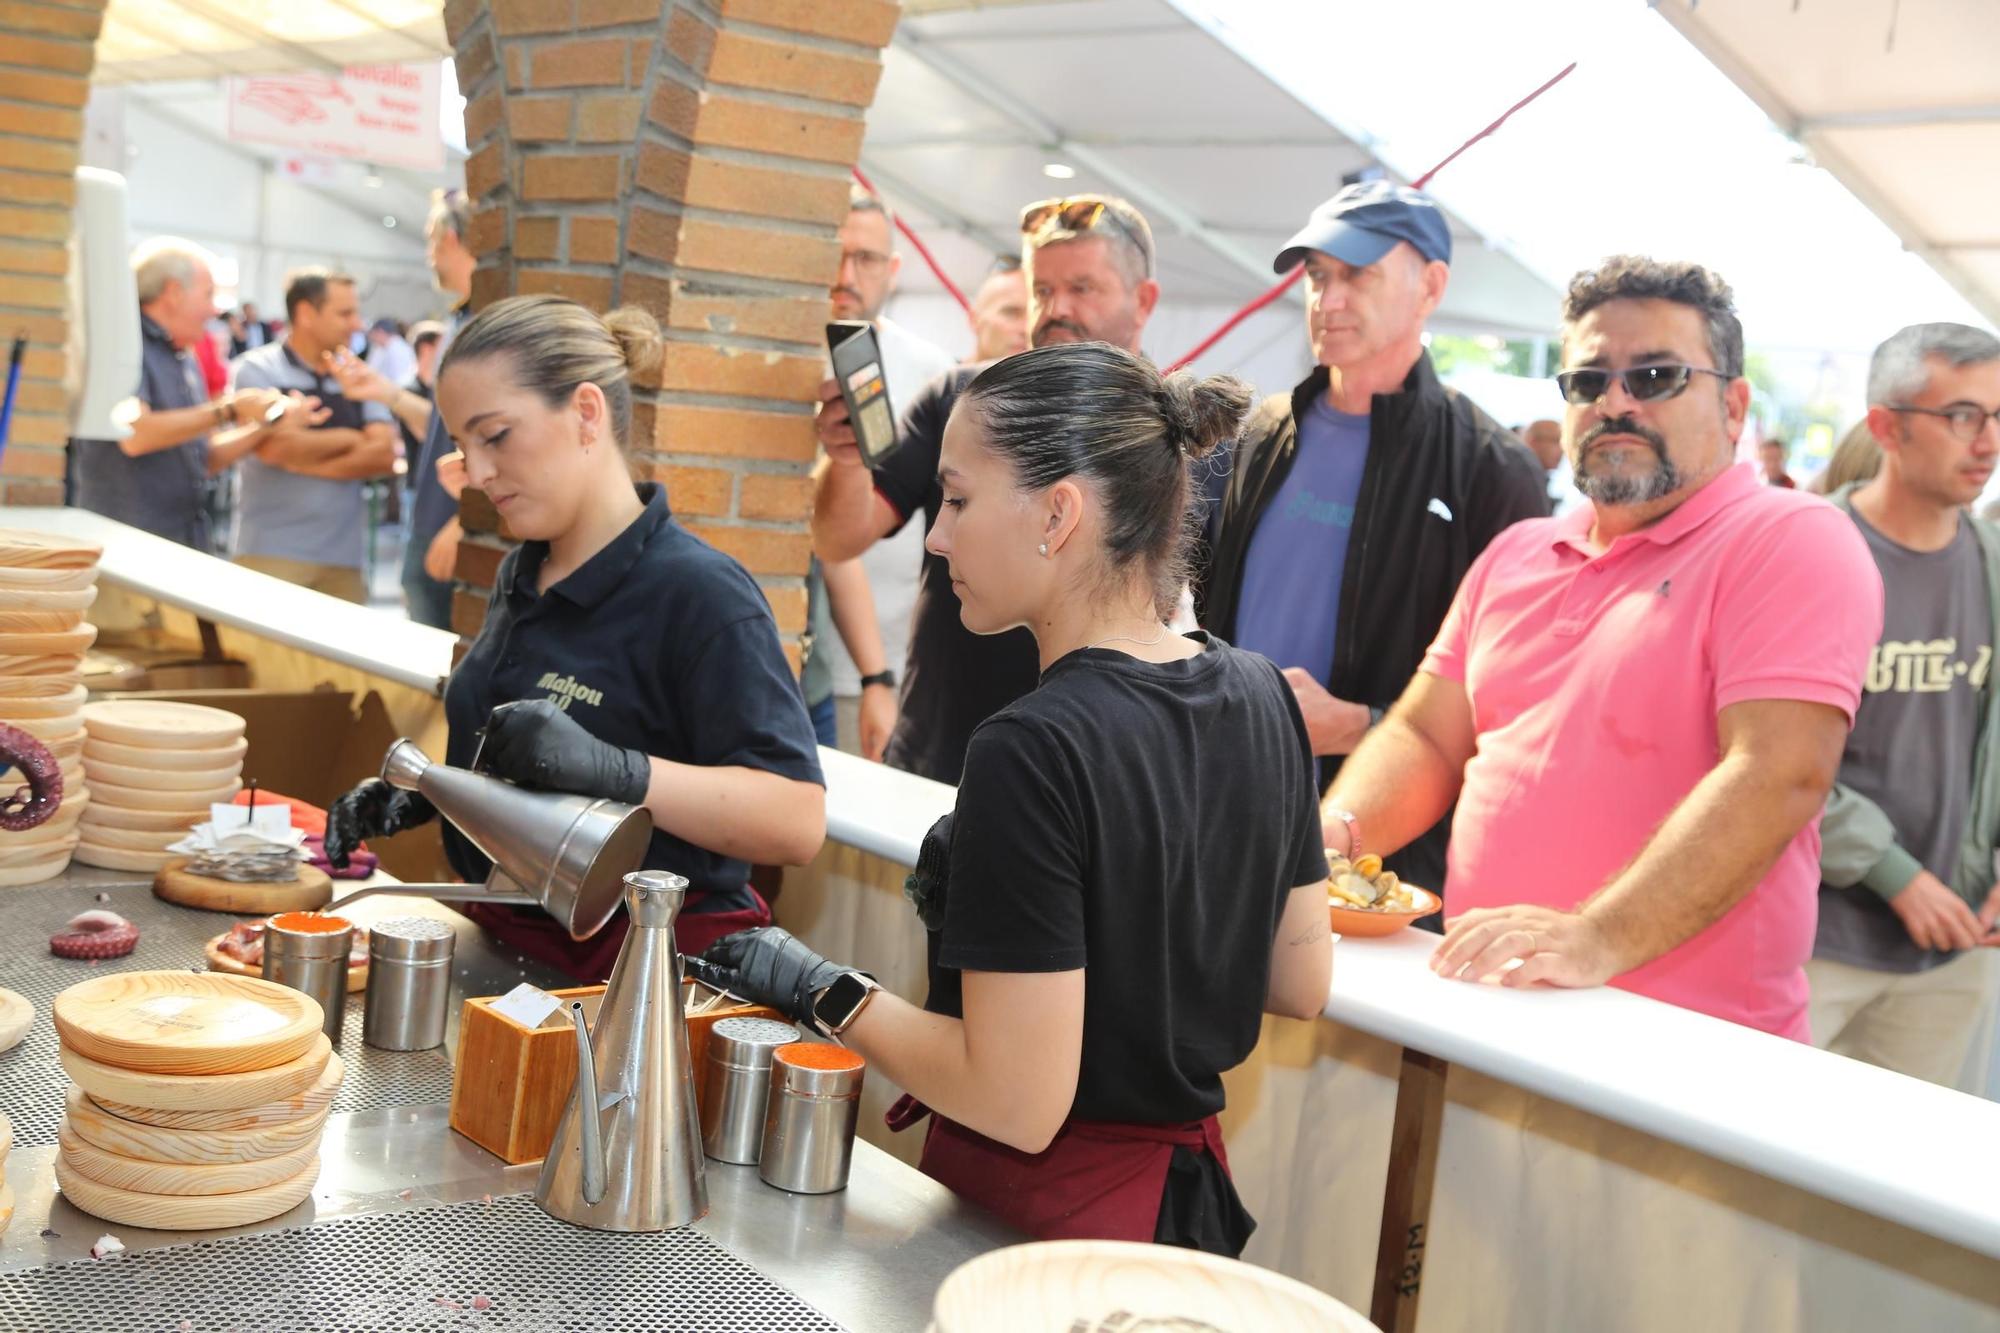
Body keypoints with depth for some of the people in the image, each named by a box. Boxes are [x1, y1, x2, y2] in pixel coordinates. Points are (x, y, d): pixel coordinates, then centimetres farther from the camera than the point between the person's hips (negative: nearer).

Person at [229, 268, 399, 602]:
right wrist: (350, 438, -1)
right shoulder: (256, 370, 1)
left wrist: (308, 458, -9)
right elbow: (274, 447, -13)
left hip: (345, 554, 4)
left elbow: (384, 455, 0)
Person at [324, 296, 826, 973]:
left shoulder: (698, 592, -16)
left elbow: (798, 821, -24)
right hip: (511, 942, 10)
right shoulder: (522, 573, 12)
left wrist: (615, 771, -34)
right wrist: (417, 790, 9)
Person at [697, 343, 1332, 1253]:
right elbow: (1300, 984, 7)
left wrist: (823, 993, -12)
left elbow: (1018, 1105, -25)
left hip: (1046, 1214, -7)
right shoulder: (1260, 696, -2)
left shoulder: (1035, 750, -25)